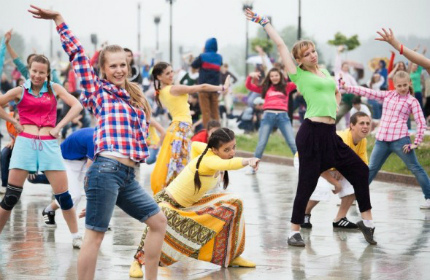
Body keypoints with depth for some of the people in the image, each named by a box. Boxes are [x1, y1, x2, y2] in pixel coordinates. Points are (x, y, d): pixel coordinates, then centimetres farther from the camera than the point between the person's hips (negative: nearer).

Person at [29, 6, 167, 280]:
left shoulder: (135, 98, 23)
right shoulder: (98, 90, 5)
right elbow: (77, 54, 0)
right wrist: (58, 19, -3)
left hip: (128, 176, 7)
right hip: (107, 170, -7)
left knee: (159, 221, 11)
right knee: (95, 234, -9)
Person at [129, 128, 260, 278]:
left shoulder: (214, 154, -8)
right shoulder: (209, 159, -33)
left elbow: (195, 145, 14)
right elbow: (227, 164, -57)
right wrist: (247, 161, -74)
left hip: (191, 204, 9)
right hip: (169, 202, -9)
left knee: (233, 203, -2)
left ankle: (231, 256, 12)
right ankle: (138, 261, -20)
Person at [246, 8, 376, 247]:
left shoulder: (325, 72, 17)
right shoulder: (299, 75, -1)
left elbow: (336, 93, 34)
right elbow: (280, 44, -4)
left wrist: (333, 109, 16)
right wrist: (264, 22, 0)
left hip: (330, 134, 7)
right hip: (312, 133, -7)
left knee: (360, 171, 6)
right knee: (307, 184, -5)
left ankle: (367, 221, 16)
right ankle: (294, 232, 6)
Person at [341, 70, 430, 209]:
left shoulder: (412, 101, 0)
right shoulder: (387, 95, 12)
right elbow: (368, 92, 11)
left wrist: (416, 143, -10)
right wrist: (347, 87, 7)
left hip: (400, 140, -4)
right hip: (382, 140, 4)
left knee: (415, 168, -2)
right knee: (371, 169, 10)